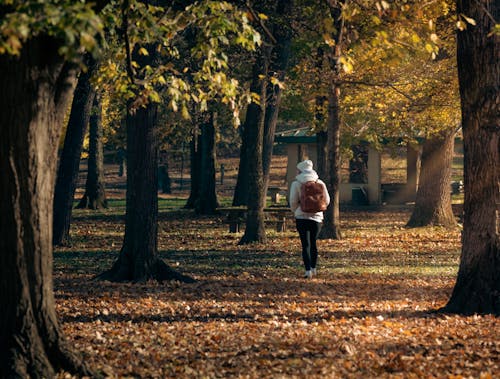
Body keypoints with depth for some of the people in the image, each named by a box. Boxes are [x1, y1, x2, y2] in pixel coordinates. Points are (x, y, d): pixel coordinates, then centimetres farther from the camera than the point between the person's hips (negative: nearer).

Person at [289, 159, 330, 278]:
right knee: (313, 243, 18)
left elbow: (293, 201, -7)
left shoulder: (296, 183, -6)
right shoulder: (319, 183, 4)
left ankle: (308, 270, -11)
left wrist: (295, 211, 13)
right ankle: (313, 268, 26)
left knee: (306, 244, -3)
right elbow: (326, 200, 6)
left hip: (302, 216, -3)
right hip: (317, 216, 3)